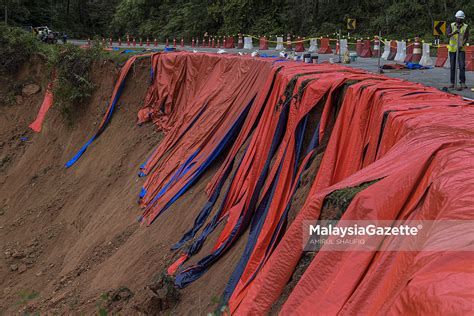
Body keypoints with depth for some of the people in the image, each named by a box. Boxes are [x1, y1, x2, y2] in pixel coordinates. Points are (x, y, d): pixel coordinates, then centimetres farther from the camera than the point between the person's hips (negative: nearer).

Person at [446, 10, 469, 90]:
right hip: (452, 49, 2)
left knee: (462, 66, -11)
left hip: (461, 49, -1)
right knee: (452, 67, 6)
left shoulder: (466, 27, 0)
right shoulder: (451, 25, 3)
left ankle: (462, 83, -13)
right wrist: (454, 33, -33)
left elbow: (466, 38, -7)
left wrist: (462, 45, -25)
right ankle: (452, 83, 13)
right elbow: (448, 35, -12)